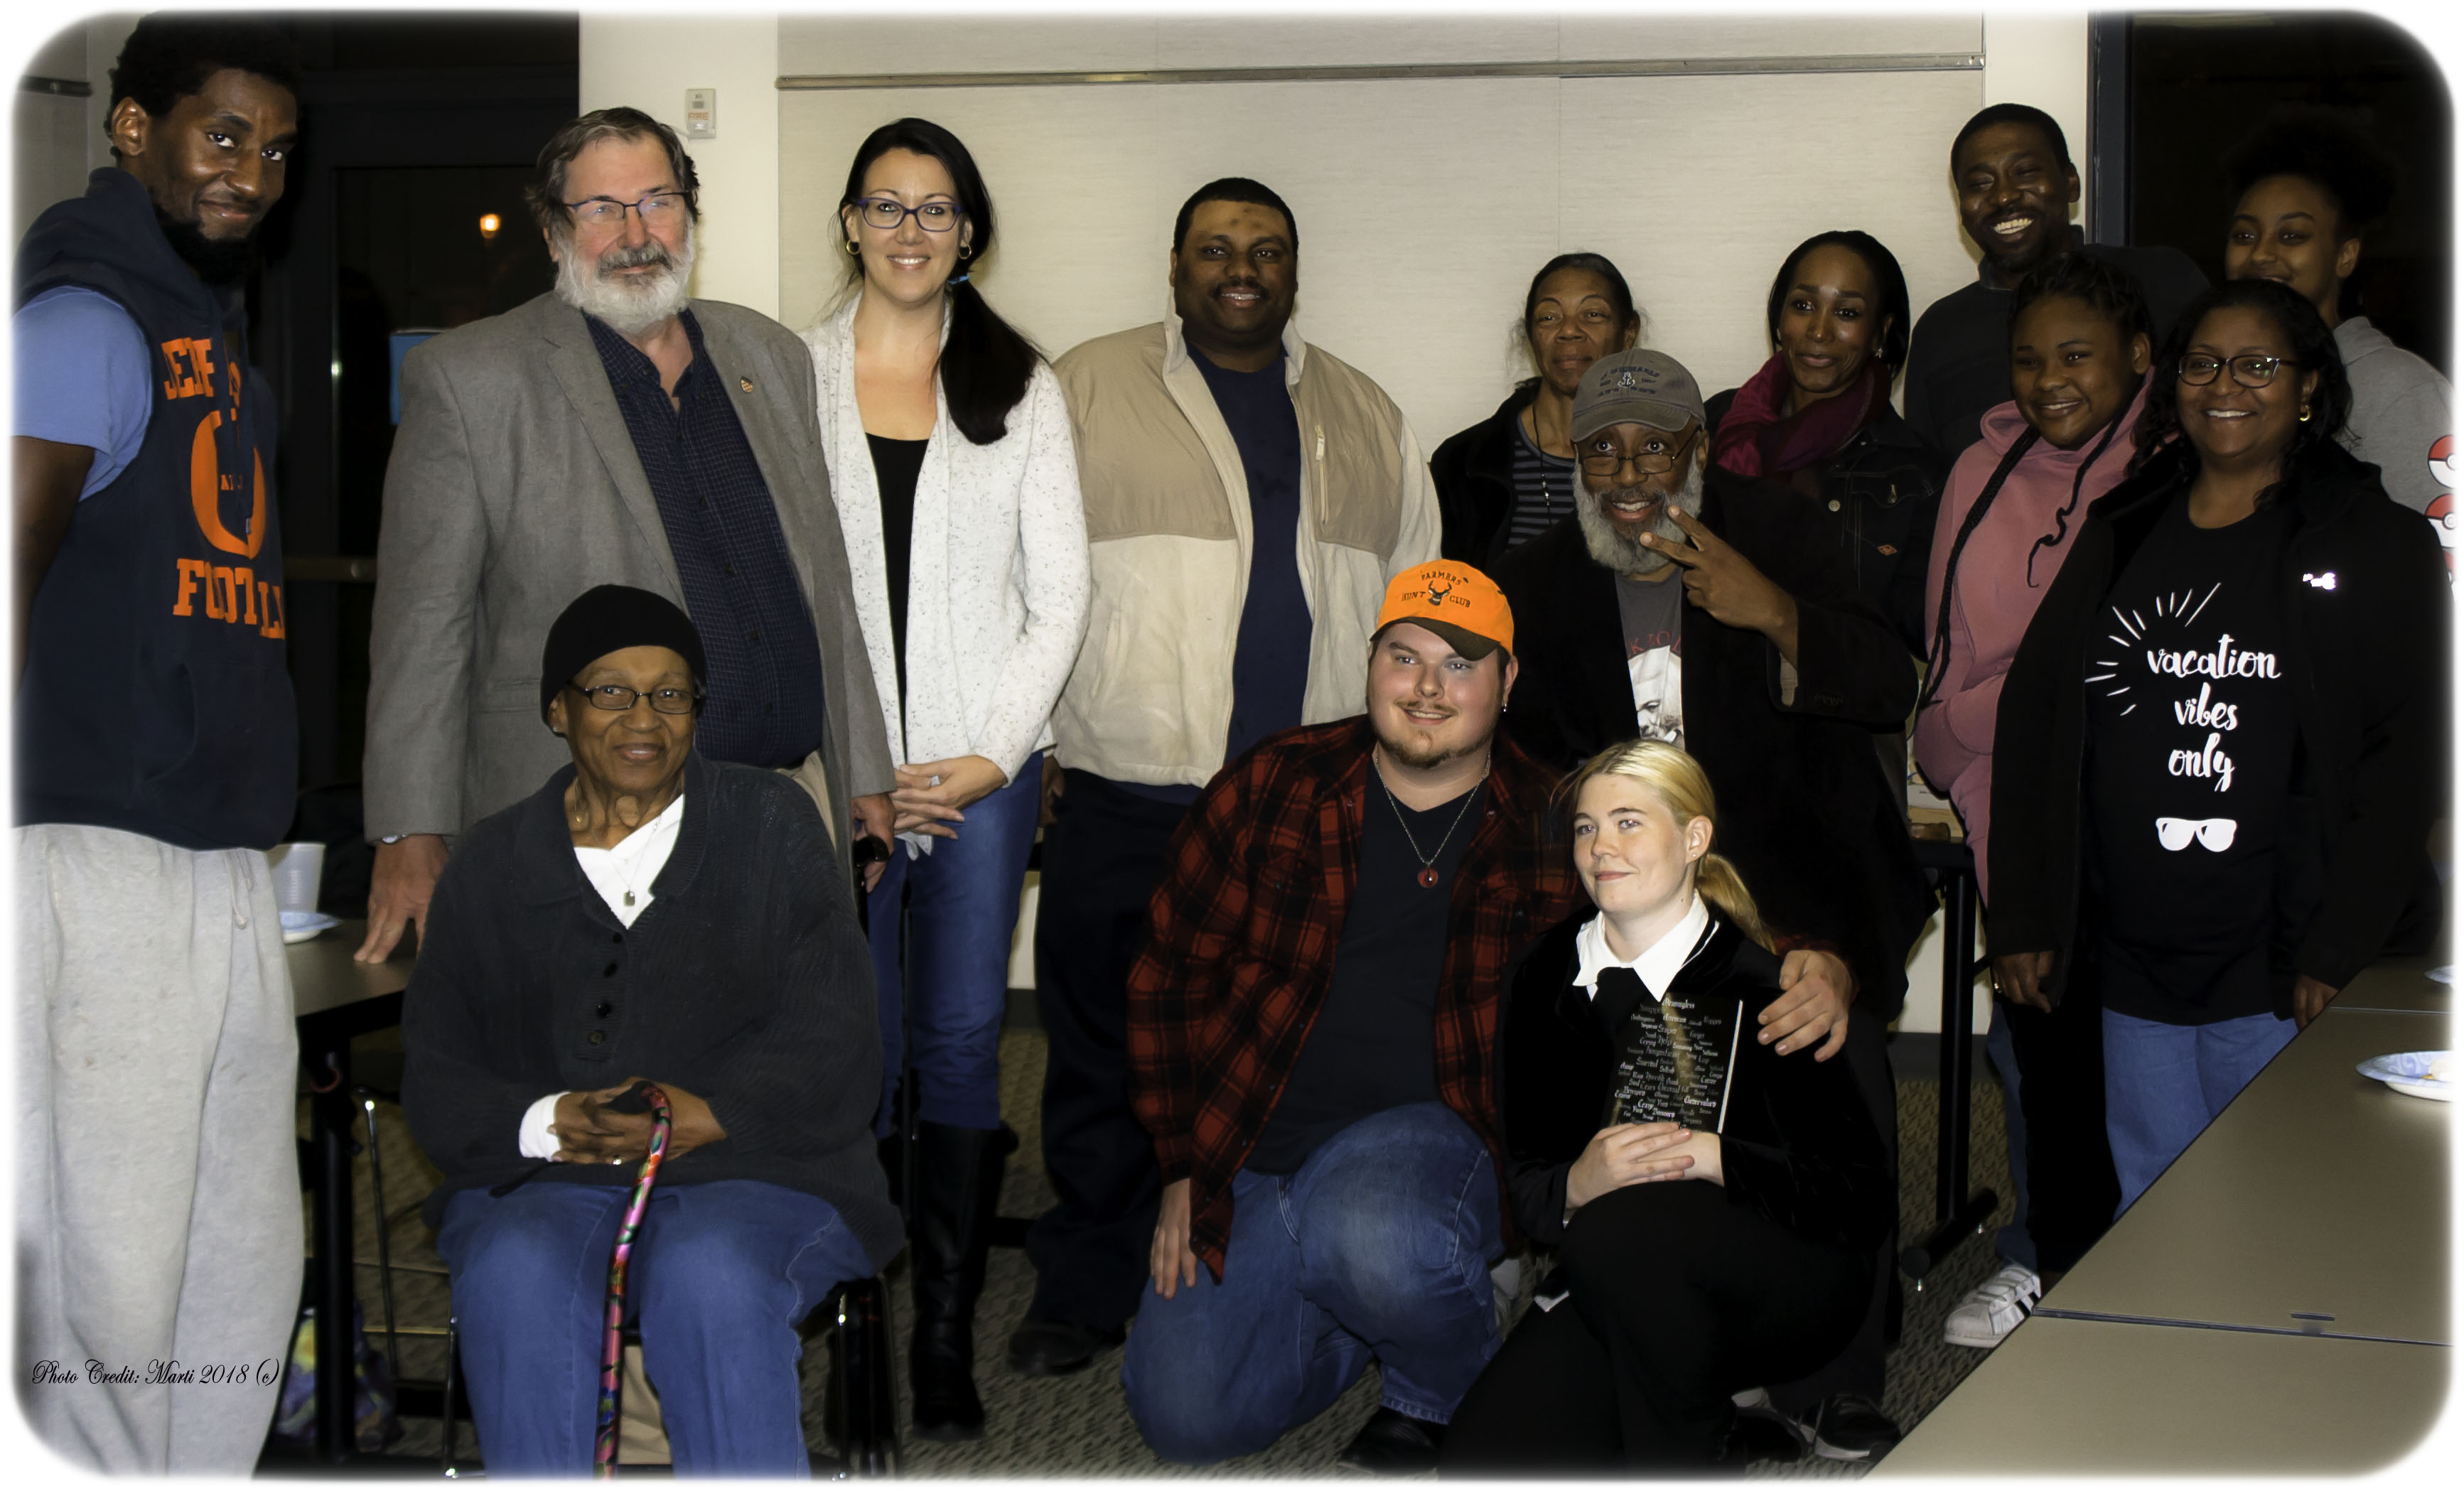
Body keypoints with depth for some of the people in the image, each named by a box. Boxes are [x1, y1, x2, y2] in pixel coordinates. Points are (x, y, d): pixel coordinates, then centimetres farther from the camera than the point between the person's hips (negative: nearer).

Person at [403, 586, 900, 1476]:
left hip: (748, 1170, -1)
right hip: (546, 1181, 2)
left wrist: (704, 1115, -16)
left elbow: (829, 1042, 2)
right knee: (515, 1277, -32)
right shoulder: (493, 862, 16)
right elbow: (435, 1080, 10)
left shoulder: (771, 826, 11)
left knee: (708, 1277, -34)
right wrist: (551, 1123, -12)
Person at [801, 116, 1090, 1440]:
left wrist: (988, 755, -5)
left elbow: (1061, 596, 6)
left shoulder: (1021, 390, 8)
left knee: (963, 1041, 0)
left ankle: (948, 1334, 6)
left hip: (981, 768, 1)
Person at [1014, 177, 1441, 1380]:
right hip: (1123, 797, -2)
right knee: (1106, 1052, 3)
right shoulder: (1085, 390, 6)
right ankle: (1086, 1285, 16)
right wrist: (1035, 734, -1)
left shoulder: (1367, 421, 16)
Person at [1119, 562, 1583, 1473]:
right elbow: (1174, 971, 6)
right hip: (1254, 1151, 3)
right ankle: (1391, 1304, 21)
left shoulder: (1550, 834, -2)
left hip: (1437, 1134, -3)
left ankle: (1437, 1397, -1)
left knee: (1372, 1242, -37)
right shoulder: (1269, 790, 0)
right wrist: (1183, 1162, 2)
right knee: (1186, 1418, -8)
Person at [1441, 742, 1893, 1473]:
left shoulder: (1761, 985, -9)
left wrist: (1713, 1160, -26)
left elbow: (1867, 1195, -14)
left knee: (1622, 1232, -37)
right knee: (1480, 1461, -20)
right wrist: (1577, 1183, -18)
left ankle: (1679, 1455, -12)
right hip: (1612, 1293, 4)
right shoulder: (1545, 980, 5)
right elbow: (1522, 1185, 6)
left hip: (1785, 1287, -4)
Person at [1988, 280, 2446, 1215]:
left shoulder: (2376, 547, 1)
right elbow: (2030, 717, 13)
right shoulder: (2120, 536, 13)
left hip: (2282, 972, -4)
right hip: (2131, 960, 4)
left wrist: (2339, 953, -12)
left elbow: (2407, 761, -5)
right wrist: (2020, 920, 6)